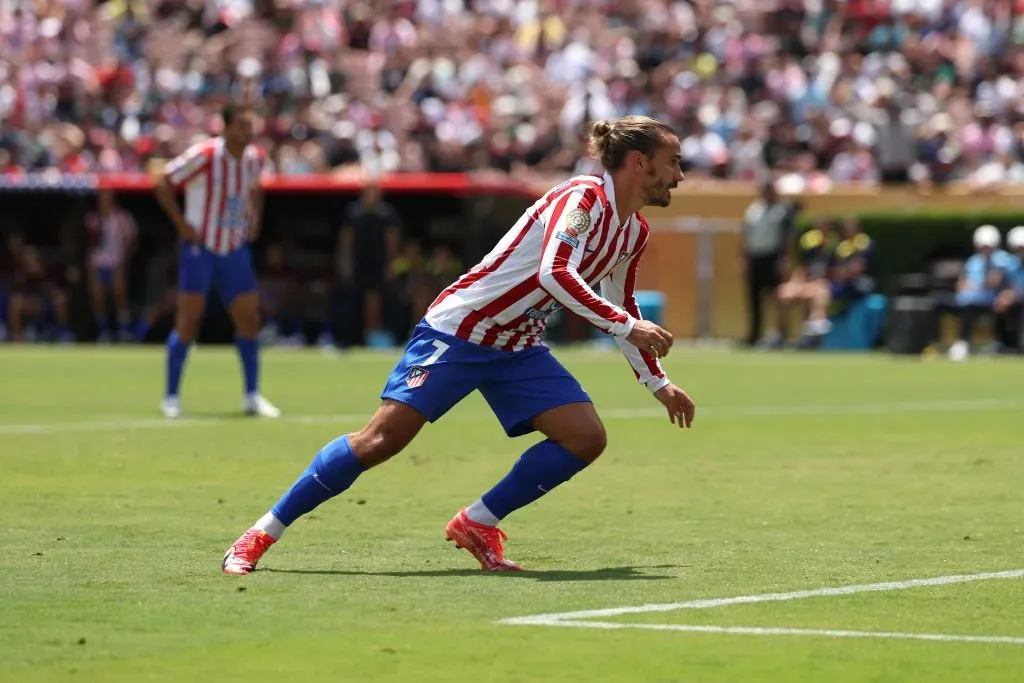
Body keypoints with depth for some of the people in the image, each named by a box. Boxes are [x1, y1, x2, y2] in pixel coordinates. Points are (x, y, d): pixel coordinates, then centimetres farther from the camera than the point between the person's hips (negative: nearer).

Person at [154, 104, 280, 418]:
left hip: (235, 251, 5)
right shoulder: (204, 155, -16)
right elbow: (164, 183, -11)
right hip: (200, 248, -5)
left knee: (249, 318, 0)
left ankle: (252, 397, 9)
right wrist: (182, 223, -14)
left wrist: (254, 219, 10)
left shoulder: (256, 158, 2)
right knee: (188, 322, -5)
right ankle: (171, 398, 5)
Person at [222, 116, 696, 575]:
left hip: (519, 350, 8)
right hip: (460, 329, -8)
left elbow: (622, 310, 25)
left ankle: (476, 524, 2)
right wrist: (627, 326, -33)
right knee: (383, 438, -15)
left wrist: (658, 384, 25)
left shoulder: (633, 233, 8)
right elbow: (554, 273, -34)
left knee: (586, 437, -10)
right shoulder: (582, 197, -18)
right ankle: (263, 533, -4)